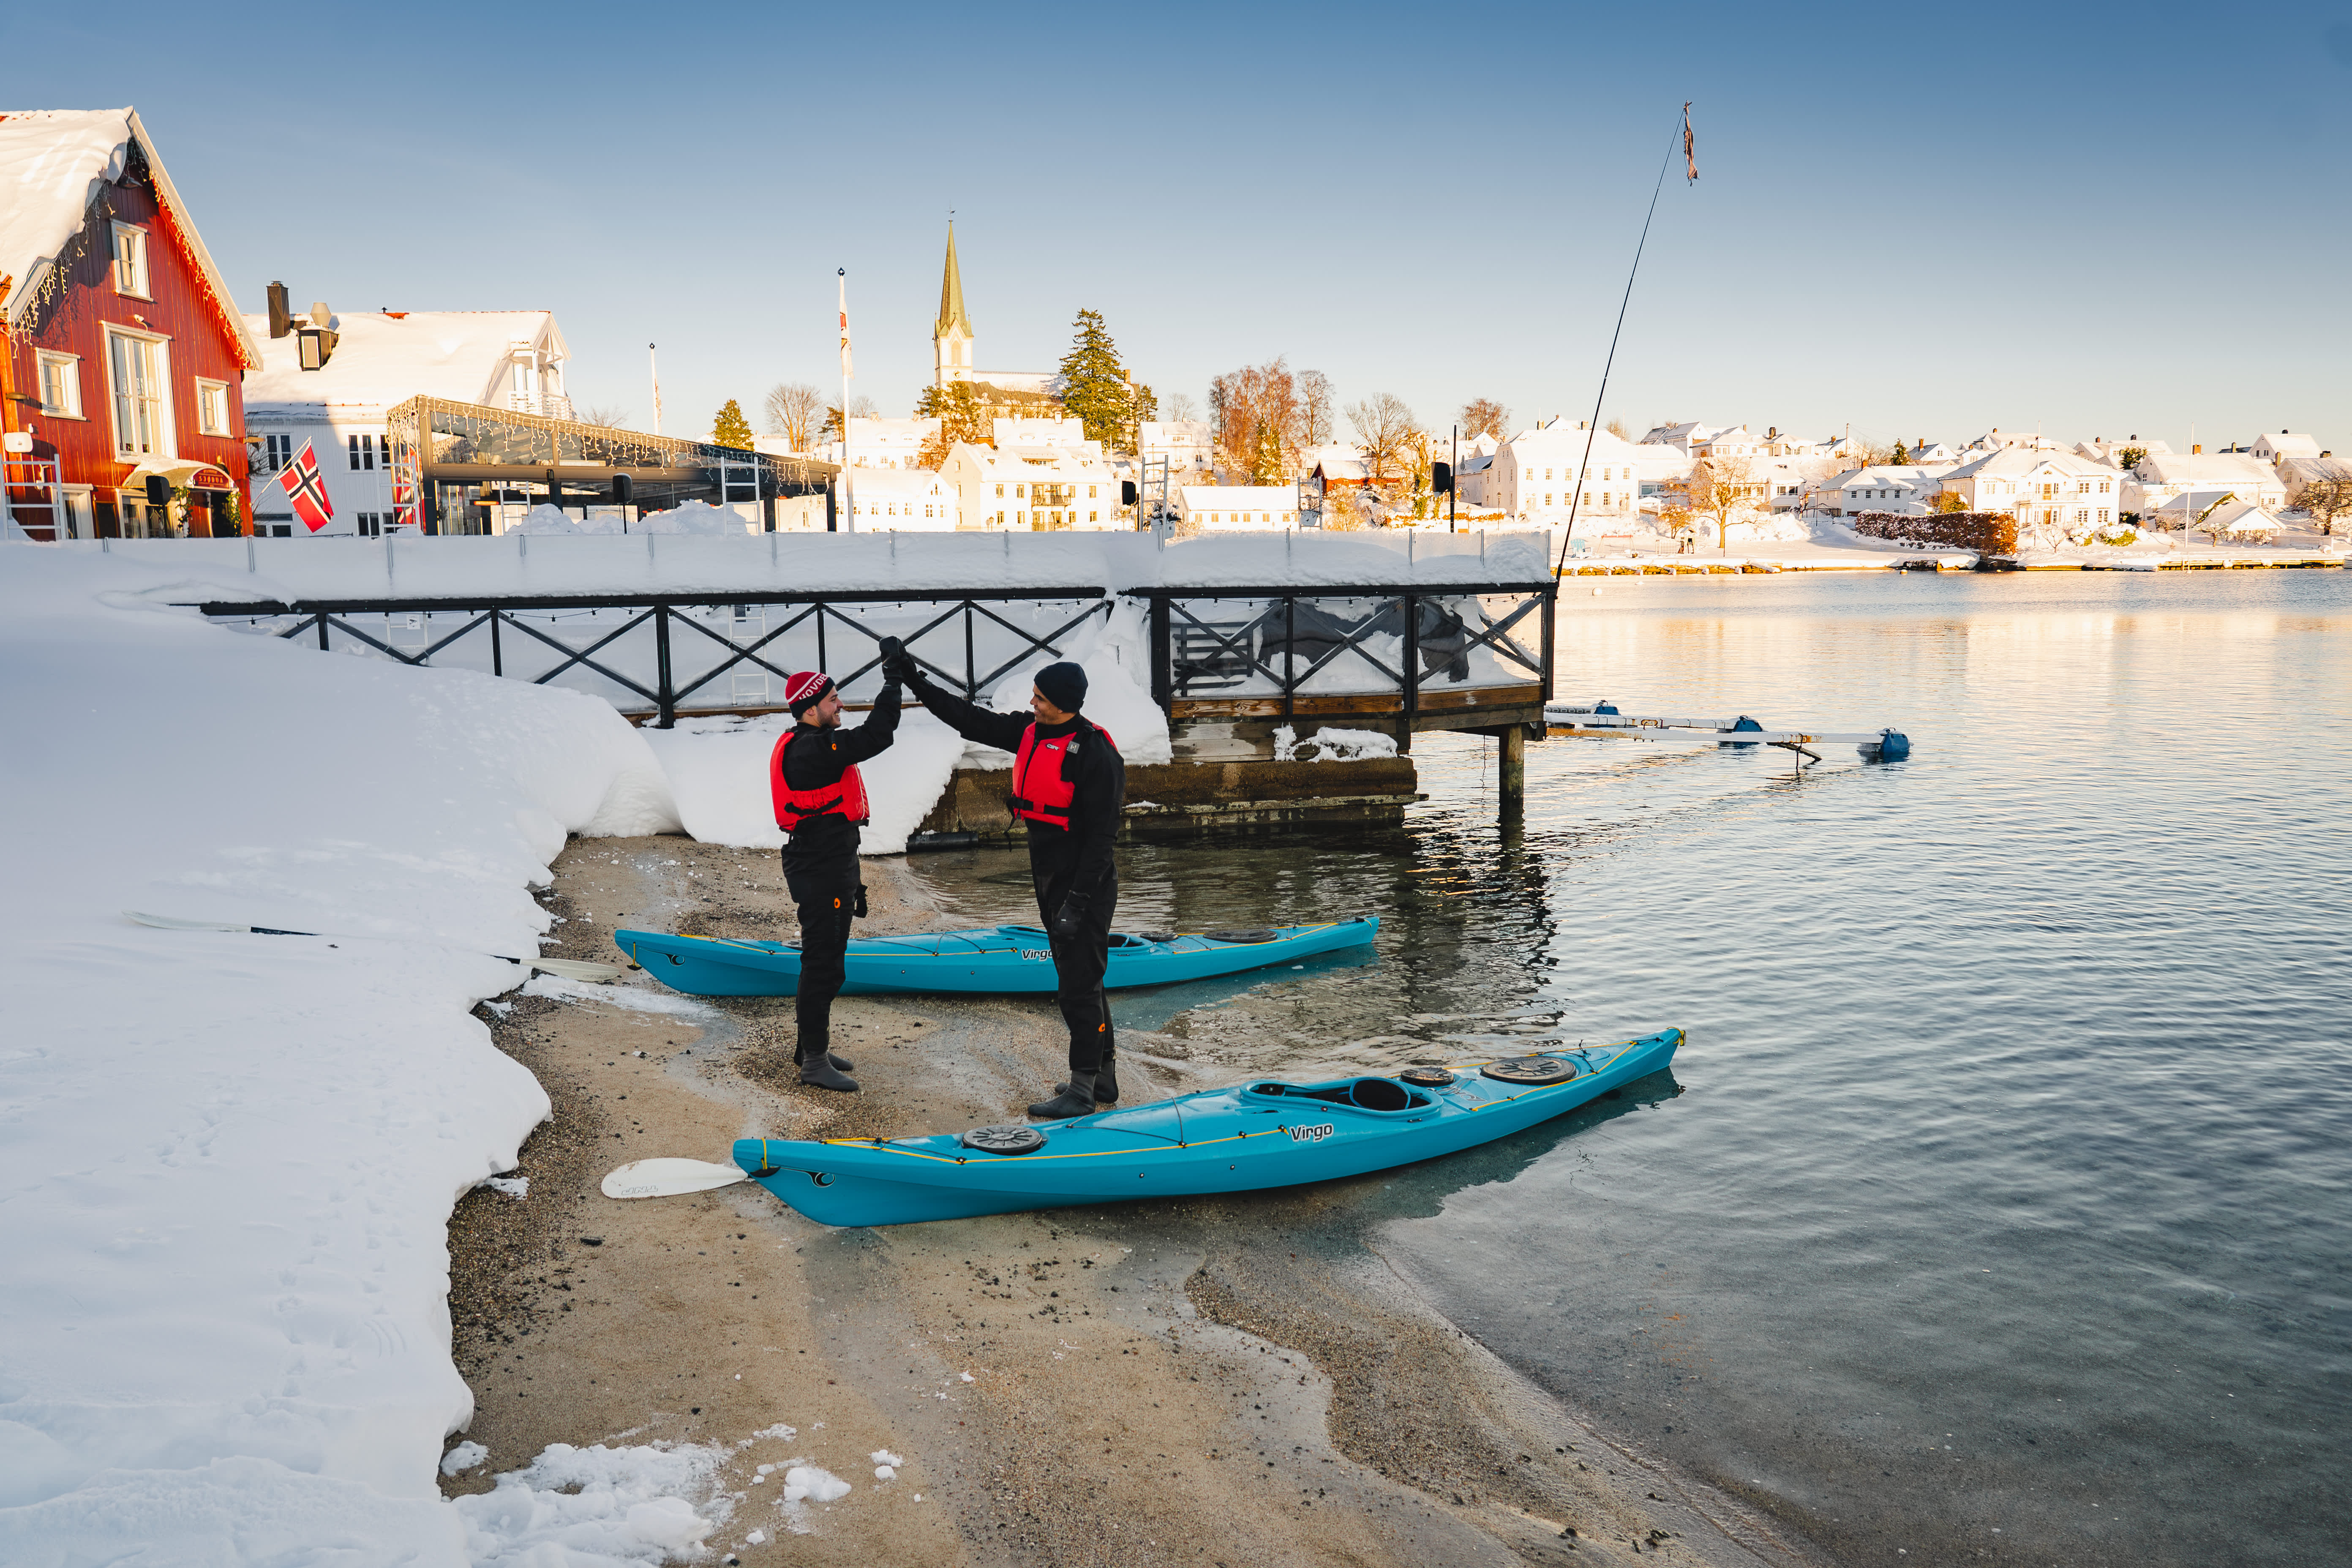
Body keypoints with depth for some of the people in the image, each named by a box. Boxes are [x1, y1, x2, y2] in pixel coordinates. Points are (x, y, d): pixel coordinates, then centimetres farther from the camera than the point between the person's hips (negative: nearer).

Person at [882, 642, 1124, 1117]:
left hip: (1086, 884, -9)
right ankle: (1103, 1077, 26)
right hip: (1052, 880, 9)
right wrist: (913, 679, 6)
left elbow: (1102, 835, -20)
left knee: (1079, 985, -6)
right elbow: (970, 719, 11)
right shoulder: (1030, 731, 5)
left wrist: (1078, 898, -22)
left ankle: (1082, 1090, 2)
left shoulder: (1095, 752, -19)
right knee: (1078, 979, 15)